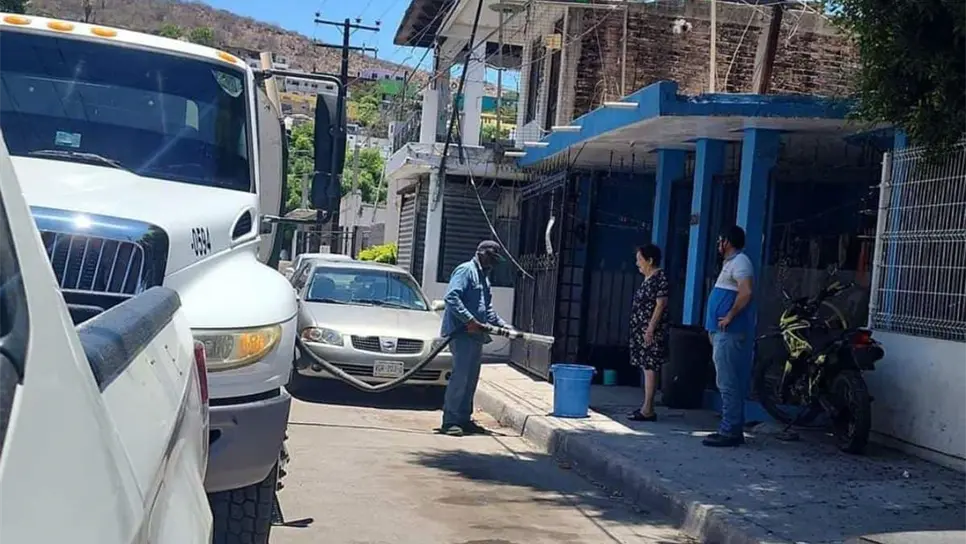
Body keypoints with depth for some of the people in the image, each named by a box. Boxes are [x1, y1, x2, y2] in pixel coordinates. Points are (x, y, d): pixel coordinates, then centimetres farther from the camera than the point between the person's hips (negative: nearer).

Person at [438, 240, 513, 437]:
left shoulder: (484, 277, 24)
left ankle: (464, 419, 17)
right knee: (460, 376, -13)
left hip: (476, 334, 10)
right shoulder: (466, 270, -6)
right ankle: (449, 421, -12)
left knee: (471, 378, 10)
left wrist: (503, 325, 14)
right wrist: (469, 320, -23)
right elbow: (451, 297, -19)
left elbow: (488, 310, 27)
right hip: (462, 333, -10)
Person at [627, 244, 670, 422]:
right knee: (646, 367, 10)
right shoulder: (648, 279, 17)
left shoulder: (660, 278, -12)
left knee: (650, 368, -9)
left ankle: (648, 410, -8)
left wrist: (651, 329, -21)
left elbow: (661, 304, -18)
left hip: (652, 332, -10)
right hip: (641, 331, 10)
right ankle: (646, 407, 14)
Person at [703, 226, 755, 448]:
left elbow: (746, 292, -25)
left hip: (730, 333, -11)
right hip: (724, 332, 11)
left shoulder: (739, 262, -10)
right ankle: (733, 429, 16)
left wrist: (730, 317, -20)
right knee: (732, 383, 12)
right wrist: (715, 327, 22)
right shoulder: (731, 263, 23)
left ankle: (729, 431, -10)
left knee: (728, 383, -11)